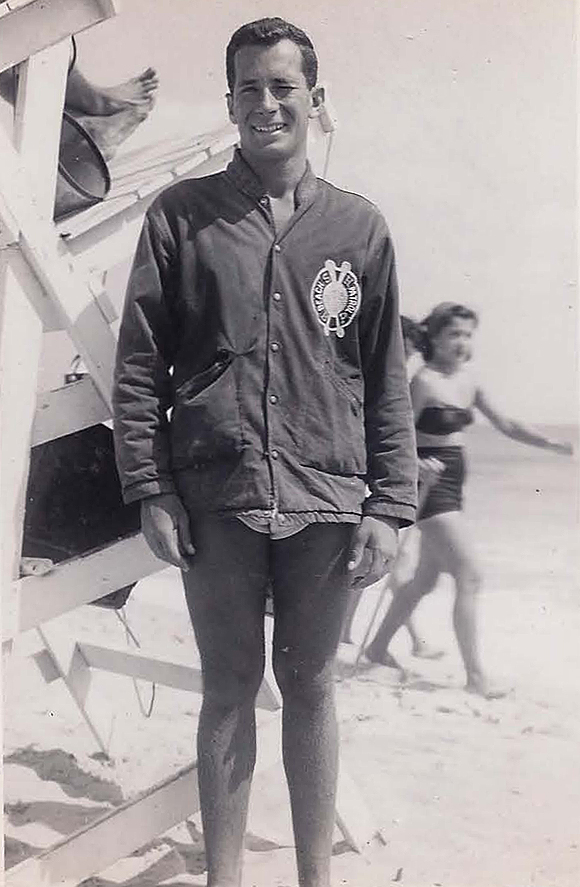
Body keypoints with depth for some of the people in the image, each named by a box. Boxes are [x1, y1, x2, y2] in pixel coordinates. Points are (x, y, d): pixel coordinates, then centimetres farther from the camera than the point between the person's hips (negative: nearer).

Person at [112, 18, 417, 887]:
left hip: (326, 501, 1)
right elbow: (138, 363, 3)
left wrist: (389, 505, 1)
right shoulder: (182, 215, 5)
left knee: (309, 686, 10)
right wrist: (150, 489, -4)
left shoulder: (359, 227, 8)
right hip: (215, 499, 0)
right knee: (229, 690, 8)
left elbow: (387, 382, 8)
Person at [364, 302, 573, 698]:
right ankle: (476, 676, -5)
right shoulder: (424, 381, -14)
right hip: (431, 485, -9)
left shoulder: (468, 381, 8)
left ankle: (379, 646, 31)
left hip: (452, 486, 9)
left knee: (426, 579, 17)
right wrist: (421, 465, -27)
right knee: (470, 576, -10)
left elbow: (505, 424, 12)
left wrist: (557, 445, 5)